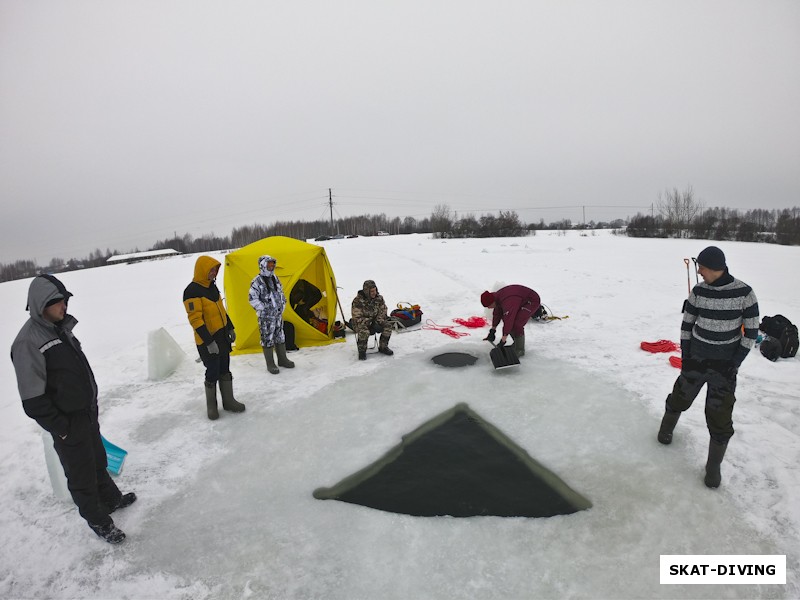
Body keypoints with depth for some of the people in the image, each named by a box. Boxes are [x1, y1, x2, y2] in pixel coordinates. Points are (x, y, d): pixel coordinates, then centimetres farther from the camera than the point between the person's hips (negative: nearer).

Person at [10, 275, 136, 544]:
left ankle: (111, 498, 45)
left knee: (98, 461, 25)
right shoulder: (28, 342, -22)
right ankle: (98, 520, 27)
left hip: (87, 412, 8)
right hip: (67, 422, -8)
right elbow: (33, 399, -22)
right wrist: (61, 428, -18)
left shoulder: (61, 328, 4)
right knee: (81, 474, 10)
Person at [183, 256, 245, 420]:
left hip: (222, 336, 8)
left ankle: (228, 401, 26)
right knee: (213, 373, 1)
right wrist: (208, 341, -24)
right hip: (208, 340, -8)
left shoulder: (212, 287, 9)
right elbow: (195, 319, -22)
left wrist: (230, 328, 18)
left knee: (225, 370, 14)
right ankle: (211, 406, 20)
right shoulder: (192, 291, -18)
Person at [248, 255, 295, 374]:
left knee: (280, 336, 14)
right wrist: (264, 309, -15)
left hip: (278, 314, 7)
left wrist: (282, 306, 11)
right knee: (267, 339, 0)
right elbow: (253, 299, -14)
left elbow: (281, 293, 20)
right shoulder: (257, 281, -13)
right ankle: (270, 364, 12)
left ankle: (282, 359, 28)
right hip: (266, 317, -7)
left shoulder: (275, 278, 9)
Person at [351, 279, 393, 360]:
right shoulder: (358, 301, -20)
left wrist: (377, 322, -16)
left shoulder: (379, 298, -5)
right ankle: (362, 351, -12)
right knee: (364, 331, -37)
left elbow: (382, 312, 2)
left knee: (388, 326, -19)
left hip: (375, 322, 5)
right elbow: (357, 318, -18)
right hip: (361, 323, -4)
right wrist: (370, 322, -27)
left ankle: (383, 347, 1)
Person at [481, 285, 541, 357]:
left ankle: (520, 350, -7)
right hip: (522, 302, 10)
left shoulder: (508, 301, -35)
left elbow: (508, 320, -38)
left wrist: (503, 340, -35)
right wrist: (492, 330, 8)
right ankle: (517, 343, 20)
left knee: (517, 324, -21)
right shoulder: (497, 296, -5)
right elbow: (497, 313, 7)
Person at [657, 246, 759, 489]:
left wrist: (736, 363, -11)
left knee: (720, 417, 1)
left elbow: (751, 330, -8)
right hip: (696, 357, 2)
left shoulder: (744, 292, -14)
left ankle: (714, 466, 19)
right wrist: (685, 354, -1)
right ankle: (666, 428, 45)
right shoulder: (699, 291, -7)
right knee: (680, 397, 15)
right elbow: (687, 323, 3)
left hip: (726, 362, -2)